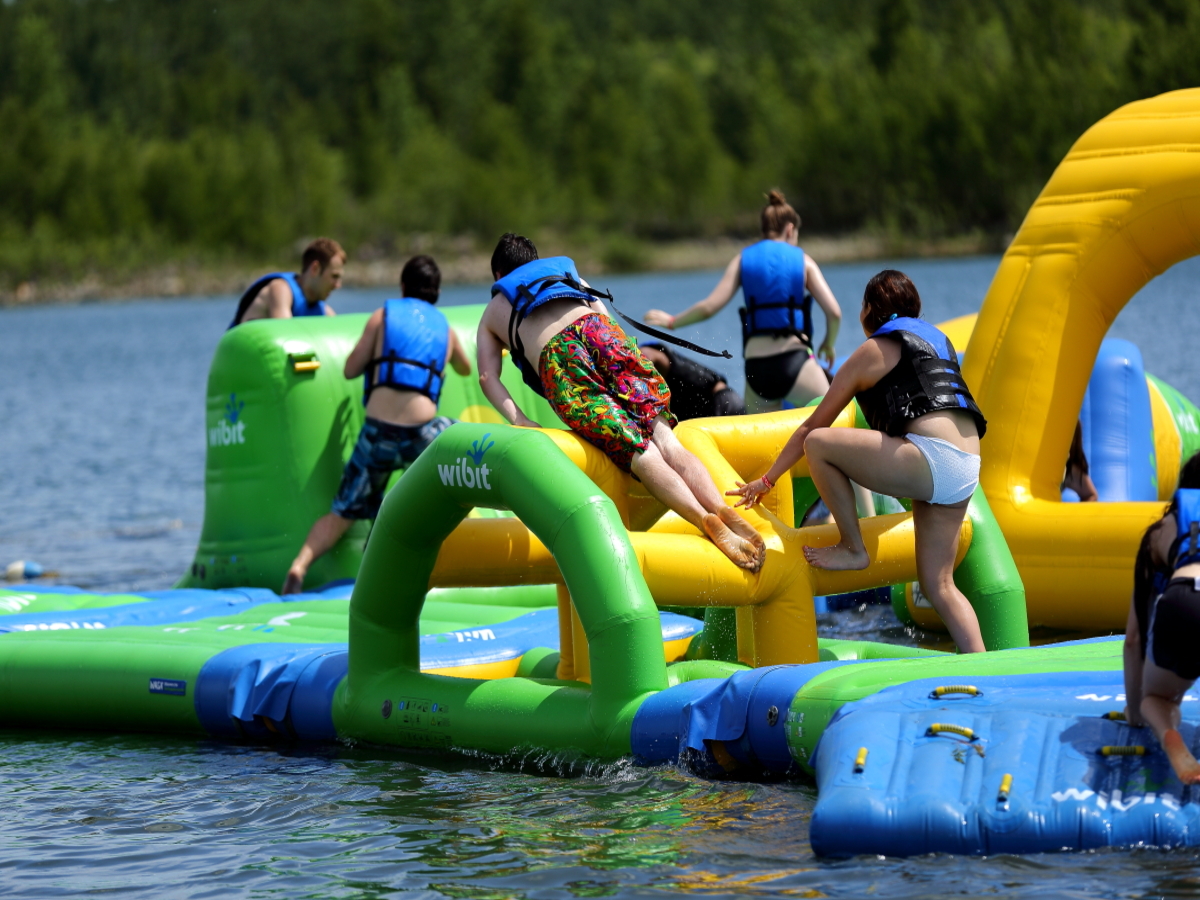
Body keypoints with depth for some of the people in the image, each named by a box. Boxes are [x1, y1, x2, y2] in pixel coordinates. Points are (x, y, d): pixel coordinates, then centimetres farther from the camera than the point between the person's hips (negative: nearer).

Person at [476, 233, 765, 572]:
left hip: (554, 357, -2)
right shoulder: (567, 274, 41)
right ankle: (723, 511, -32)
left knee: (639, 453, -16)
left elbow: (488, 377, 19)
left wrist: (518, 420, 10)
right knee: (663, 439, -9)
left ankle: (707, 521, -36)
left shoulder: (492, 313, 35)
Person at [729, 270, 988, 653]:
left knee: (818, 443, -6)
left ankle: (853, 549, 2)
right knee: (938, 584, 13)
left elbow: (813, 426, 12)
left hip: (932, 459, -8)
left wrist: (767, 480, 21)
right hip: (967, 471, 8)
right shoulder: (935, 338, 27)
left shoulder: (873, 351, 7)